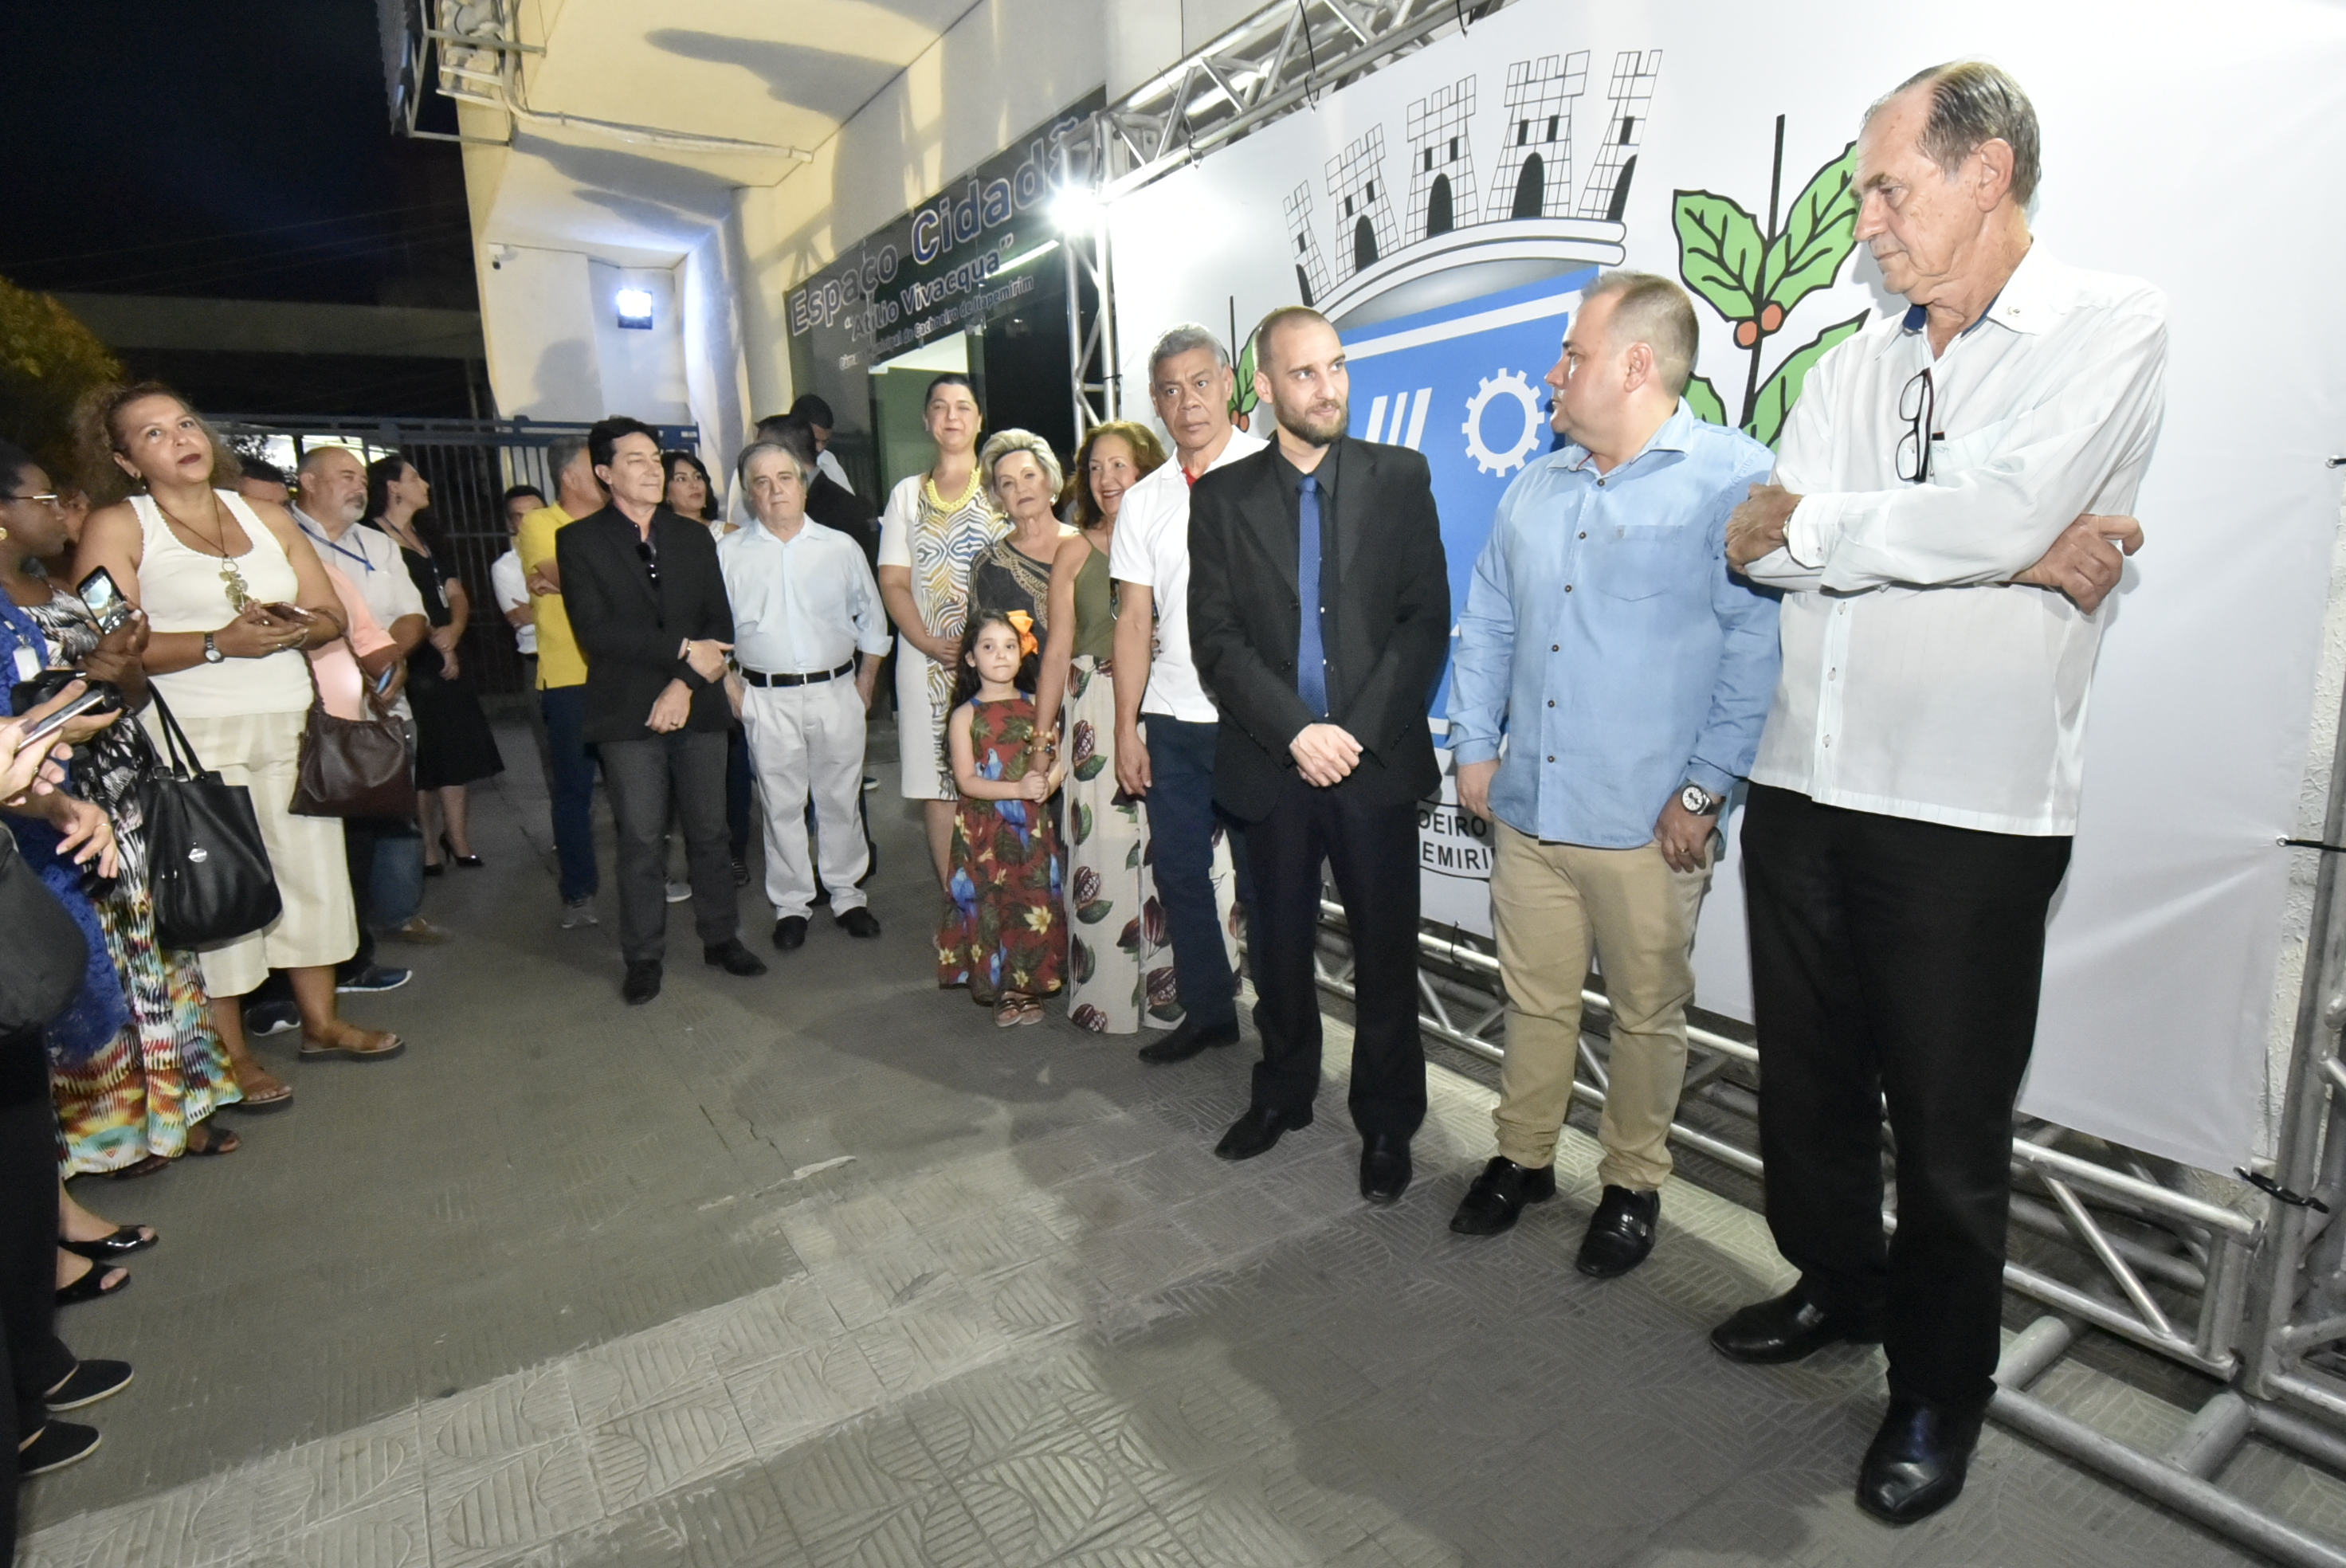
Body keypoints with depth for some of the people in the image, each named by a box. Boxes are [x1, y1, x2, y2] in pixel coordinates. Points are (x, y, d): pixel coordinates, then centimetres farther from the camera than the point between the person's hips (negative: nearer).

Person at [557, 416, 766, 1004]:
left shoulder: (694, 537, 13)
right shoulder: (579, 541, 2)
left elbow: (720, 624, 6)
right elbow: (596, 630, -9)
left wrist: (686, 684, -9)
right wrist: (684, 650, -14)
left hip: (699, 706, 3)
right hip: (628, 710, -3)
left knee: (709, 829, 8)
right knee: (641, 839, 1)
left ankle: (721, 937, 22)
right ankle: (643, 957, 13)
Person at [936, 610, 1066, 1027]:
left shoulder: (1035, 707, 6)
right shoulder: (965, 715, -3)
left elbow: (1045, 769, 8)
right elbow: (966, 781, -10)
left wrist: (1049, 776, -17)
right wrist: (1018, 789, -21)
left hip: (1031, 826, 2)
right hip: (984, 829, -2)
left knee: (1034, 905, 4)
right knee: (990, 906, 2)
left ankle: (1029, 986, 19)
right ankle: (1000, 989, 18)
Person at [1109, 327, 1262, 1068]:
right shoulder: (1142, 501, 12)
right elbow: (1134, 620, 9)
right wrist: (1126, 728, 5)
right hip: (1171, 720, 5)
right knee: (1180, 872, 12)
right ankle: (1206, 1011, 31)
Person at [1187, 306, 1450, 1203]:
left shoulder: (1400, 478, 3)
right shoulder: (1222, 497, 4)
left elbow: (1426, 621, -2)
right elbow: (1215, 639, -2)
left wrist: (1358, 733, -12)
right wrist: (1297, 732, -13)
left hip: (1377, 760, -1)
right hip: (1272, 765, 1)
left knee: (1386, 953, 7)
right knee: (1279, 946, 13)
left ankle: (1386, 1122, 26)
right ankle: (1283, 1093, 35)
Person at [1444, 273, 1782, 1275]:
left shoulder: (1735, 479, -6)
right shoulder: (1534, 489, 14)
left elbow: (1758, 644, -11)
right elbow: (1485, 624, 18)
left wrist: (1705, 789, -14)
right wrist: (1474, 745, 10)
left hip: (1649, 824, -5)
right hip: (1528, 808, 5)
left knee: (1647, 1013, 11)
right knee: (1534, 998, 15)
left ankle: (1632, 1184, 30)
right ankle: (1522, 1158, 33)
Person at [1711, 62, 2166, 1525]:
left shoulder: (2114, 323, -2)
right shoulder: (1858, 363, 12)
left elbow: (2008, 510, -20)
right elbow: (1757, 550, -2)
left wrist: (1809, 521, -7)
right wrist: (2011, 556, -10)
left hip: (1970, 813, -5)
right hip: (1802, 788, 5)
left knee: (1950, 1125, 8)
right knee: (1810, 1076, 17)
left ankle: (1941, 1390, 31)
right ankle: (1840, 1283, 42)